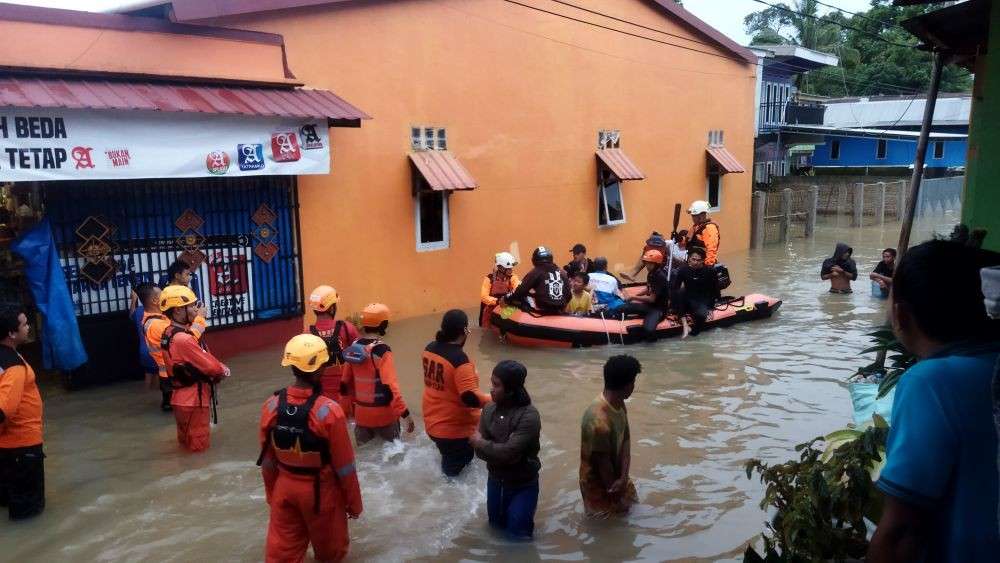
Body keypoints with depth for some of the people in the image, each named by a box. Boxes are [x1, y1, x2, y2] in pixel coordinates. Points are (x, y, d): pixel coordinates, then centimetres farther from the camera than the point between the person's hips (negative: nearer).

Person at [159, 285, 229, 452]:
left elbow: (202, 358, 9)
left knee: (187, 442, 25)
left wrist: (218, 367, -5)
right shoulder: (183, 339, -28)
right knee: (199, 445, 4)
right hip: (193, 400, -10)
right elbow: (210, 366, -22)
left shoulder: (170, 333, 4)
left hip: (182, 397, 10)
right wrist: (223, 369, -1)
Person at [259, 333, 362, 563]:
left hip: (285, 488, 4)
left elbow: (267, 460, 1)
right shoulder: (329, 411, -25)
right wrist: (354, 502, -2)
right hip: (322, 490, -3)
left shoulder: (271, 406, -11)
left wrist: (271, 495, 17)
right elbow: (344, 465, -16)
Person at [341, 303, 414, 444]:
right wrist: (405, 414, -23)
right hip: (383, 414, -6)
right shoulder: (382, 351, -20)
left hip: (361, 413, 6)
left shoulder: (354, 347, 1)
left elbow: (347, 381, 10)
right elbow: (390, 386, -26)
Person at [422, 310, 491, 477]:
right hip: (455, 430, -7)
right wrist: (493, 400, -14)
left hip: (432, 423, 7)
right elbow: (470, 397, -30)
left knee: (449, 461, 26)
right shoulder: (459, 359, -27)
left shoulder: (430, 349, -3)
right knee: (455, 471, 8)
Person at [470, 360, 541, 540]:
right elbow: (479, 450, -8)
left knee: (517, 533, 5)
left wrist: (481, 443, -16)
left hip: (522, 484, -5)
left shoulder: (529, 416, -26)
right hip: (495, 480, 5)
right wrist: (497, 451, -25)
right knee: (496, 525, 22)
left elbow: (509, 452, -29)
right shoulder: (489, 409, -8)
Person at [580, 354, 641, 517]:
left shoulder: (619, 404, -9)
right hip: (599, 483, -8)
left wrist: (623, 478, -21)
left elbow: (625, 442, -9)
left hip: (615, 476, 8)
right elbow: (602, 464, -26)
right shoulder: (599, 421, -38)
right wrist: (614, 491, -12)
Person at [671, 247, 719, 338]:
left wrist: (710, 308, -3)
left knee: (701, 314, -37)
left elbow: (715, 291, 1)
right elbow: (674, 288, -7)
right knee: (677, 293, -33)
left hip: (703, 301, -1)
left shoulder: (711, 271, -7)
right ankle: (685, 325, -31)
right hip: (687, 299, 1)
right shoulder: (684, 270, -5)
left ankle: (694, 331, -3)